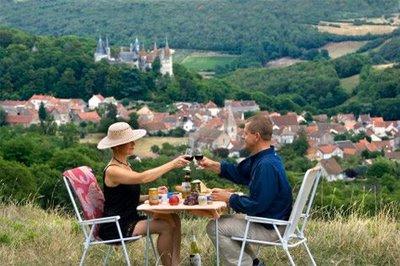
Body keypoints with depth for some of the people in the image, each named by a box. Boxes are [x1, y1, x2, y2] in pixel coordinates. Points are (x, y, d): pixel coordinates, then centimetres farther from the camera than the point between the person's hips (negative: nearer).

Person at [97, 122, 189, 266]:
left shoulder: (126, 166, 14)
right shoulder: (112, 171, -16)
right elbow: (142, 178, -31)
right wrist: (172, 164, -29)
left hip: (130, 220, 9)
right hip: (114, 229, -9)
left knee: (174, 219, -7)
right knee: (166, 227, -21)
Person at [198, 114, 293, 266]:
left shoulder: (267, 166, -28)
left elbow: (256, 205, -28)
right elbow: (239, 173, 19)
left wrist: (228, 198, -15)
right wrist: (213, 166, 10)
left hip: (270, 229, -10)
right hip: (267, 219, 10)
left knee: (214, 227, -7)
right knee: (223, 220, 22)